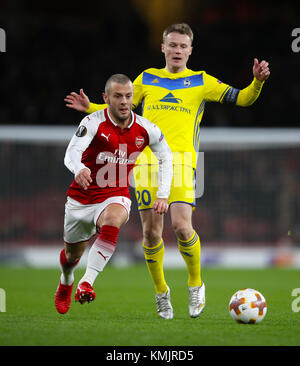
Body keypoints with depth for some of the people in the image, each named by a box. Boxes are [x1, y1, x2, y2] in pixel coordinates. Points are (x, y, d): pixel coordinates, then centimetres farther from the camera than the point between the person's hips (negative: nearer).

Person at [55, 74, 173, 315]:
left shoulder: (145, 129, -7)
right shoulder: (93, 123, -17)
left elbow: (166, 157, 10)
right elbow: (72, 152, -32)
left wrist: (163, 195, 0)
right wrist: (79, 169, -56)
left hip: (116, 197, 0)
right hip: (81, 198, 0)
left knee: (112, 223, -37)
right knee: (72, 254, 16)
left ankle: (87, 283, -41)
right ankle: (66, 283, 53)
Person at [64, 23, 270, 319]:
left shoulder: (202, 82, 12)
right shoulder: (147, 78, 18)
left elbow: (242, 99, 7)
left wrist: (257, 83, -11)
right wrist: (90, 108, 10)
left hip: (181, 162, -2)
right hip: (148, 161, 2)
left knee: (181, 226, -18)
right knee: (151, 232, -1)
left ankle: (196, 285, 4)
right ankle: (161, 292, 19)